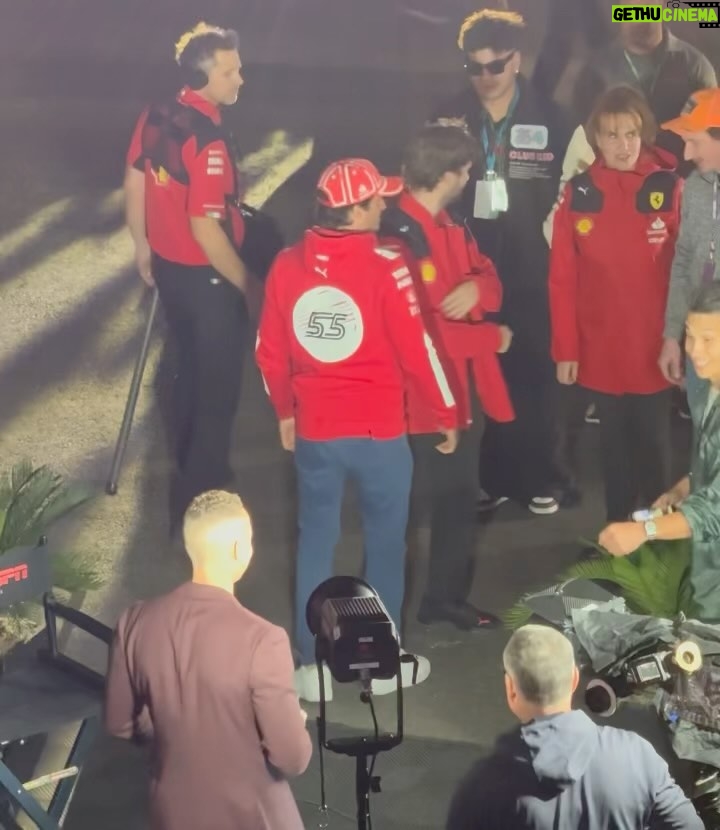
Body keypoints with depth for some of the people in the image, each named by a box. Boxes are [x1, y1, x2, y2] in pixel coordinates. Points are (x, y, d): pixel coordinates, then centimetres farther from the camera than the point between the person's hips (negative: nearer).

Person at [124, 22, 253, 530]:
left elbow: (134, 185, 9)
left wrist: (142, 247, 22)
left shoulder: (155, 118, -2)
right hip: (207, 278, -8)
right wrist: (245, 282, -17)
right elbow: (205, 227, -29)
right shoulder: (209, 141, -27)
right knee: (218, 385, 7)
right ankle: (201, 500, 15)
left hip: (168, 266, 8)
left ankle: (192, 472, 43)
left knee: (191, 369, 26)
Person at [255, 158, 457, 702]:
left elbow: (269, 351, 5)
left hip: (313, 431, 4)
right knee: (385, 543, 13)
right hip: (380, 431, -3)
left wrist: (285, 412, 20)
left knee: (316, 543, 14)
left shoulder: (287, 265, -2)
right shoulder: (384, 266, -15)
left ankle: (313, 666, 21)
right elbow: (416, 349, -13)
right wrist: (447, 414, 1)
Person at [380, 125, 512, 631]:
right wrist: (492, 337, -13)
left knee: (460, 495, 18)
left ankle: (449, 596, 33)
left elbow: (490, 278, 12)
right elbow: (417, 329, -24)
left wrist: (477, 288, -14)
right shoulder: (398, 238, -20)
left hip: (465, 385, 9)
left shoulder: (449, 226, 10)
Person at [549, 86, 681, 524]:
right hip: (600, 351, 2)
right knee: (615, 446, 15)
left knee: (654, 447, 10)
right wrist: (566, 348, -3)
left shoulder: (671, 189, -6)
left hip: (655, 349, -1)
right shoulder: (578, 193, -2)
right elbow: (563, 279, -1)